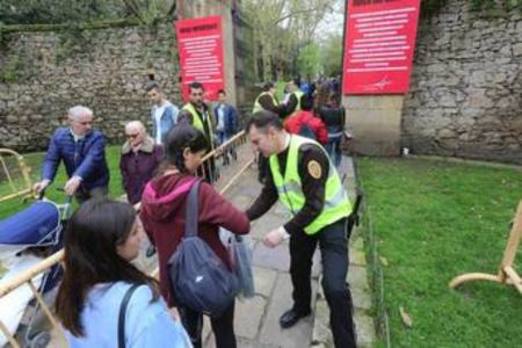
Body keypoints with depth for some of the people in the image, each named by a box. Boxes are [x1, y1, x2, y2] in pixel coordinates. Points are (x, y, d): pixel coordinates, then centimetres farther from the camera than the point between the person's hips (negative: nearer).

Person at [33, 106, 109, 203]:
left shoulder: (97, 137, -20)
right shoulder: (59, 135, -6)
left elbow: (92, 159, -35)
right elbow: (51, 159, -10)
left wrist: (77, 178, -51)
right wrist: (46, 180, -28)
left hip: (97, 183, -4)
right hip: (77, 185, 4)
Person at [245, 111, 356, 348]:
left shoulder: (307, 152, -32)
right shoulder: (273, 157, -6)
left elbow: (315, 205, -32)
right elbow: (268, 195, -1)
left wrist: (283, 232, -32)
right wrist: (244, 218, -12)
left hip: (331, 219, -7)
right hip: (303, 218, 8)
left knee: (334, 286, -11)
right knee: (298, 269, 23)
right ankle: (301, 307, 52)